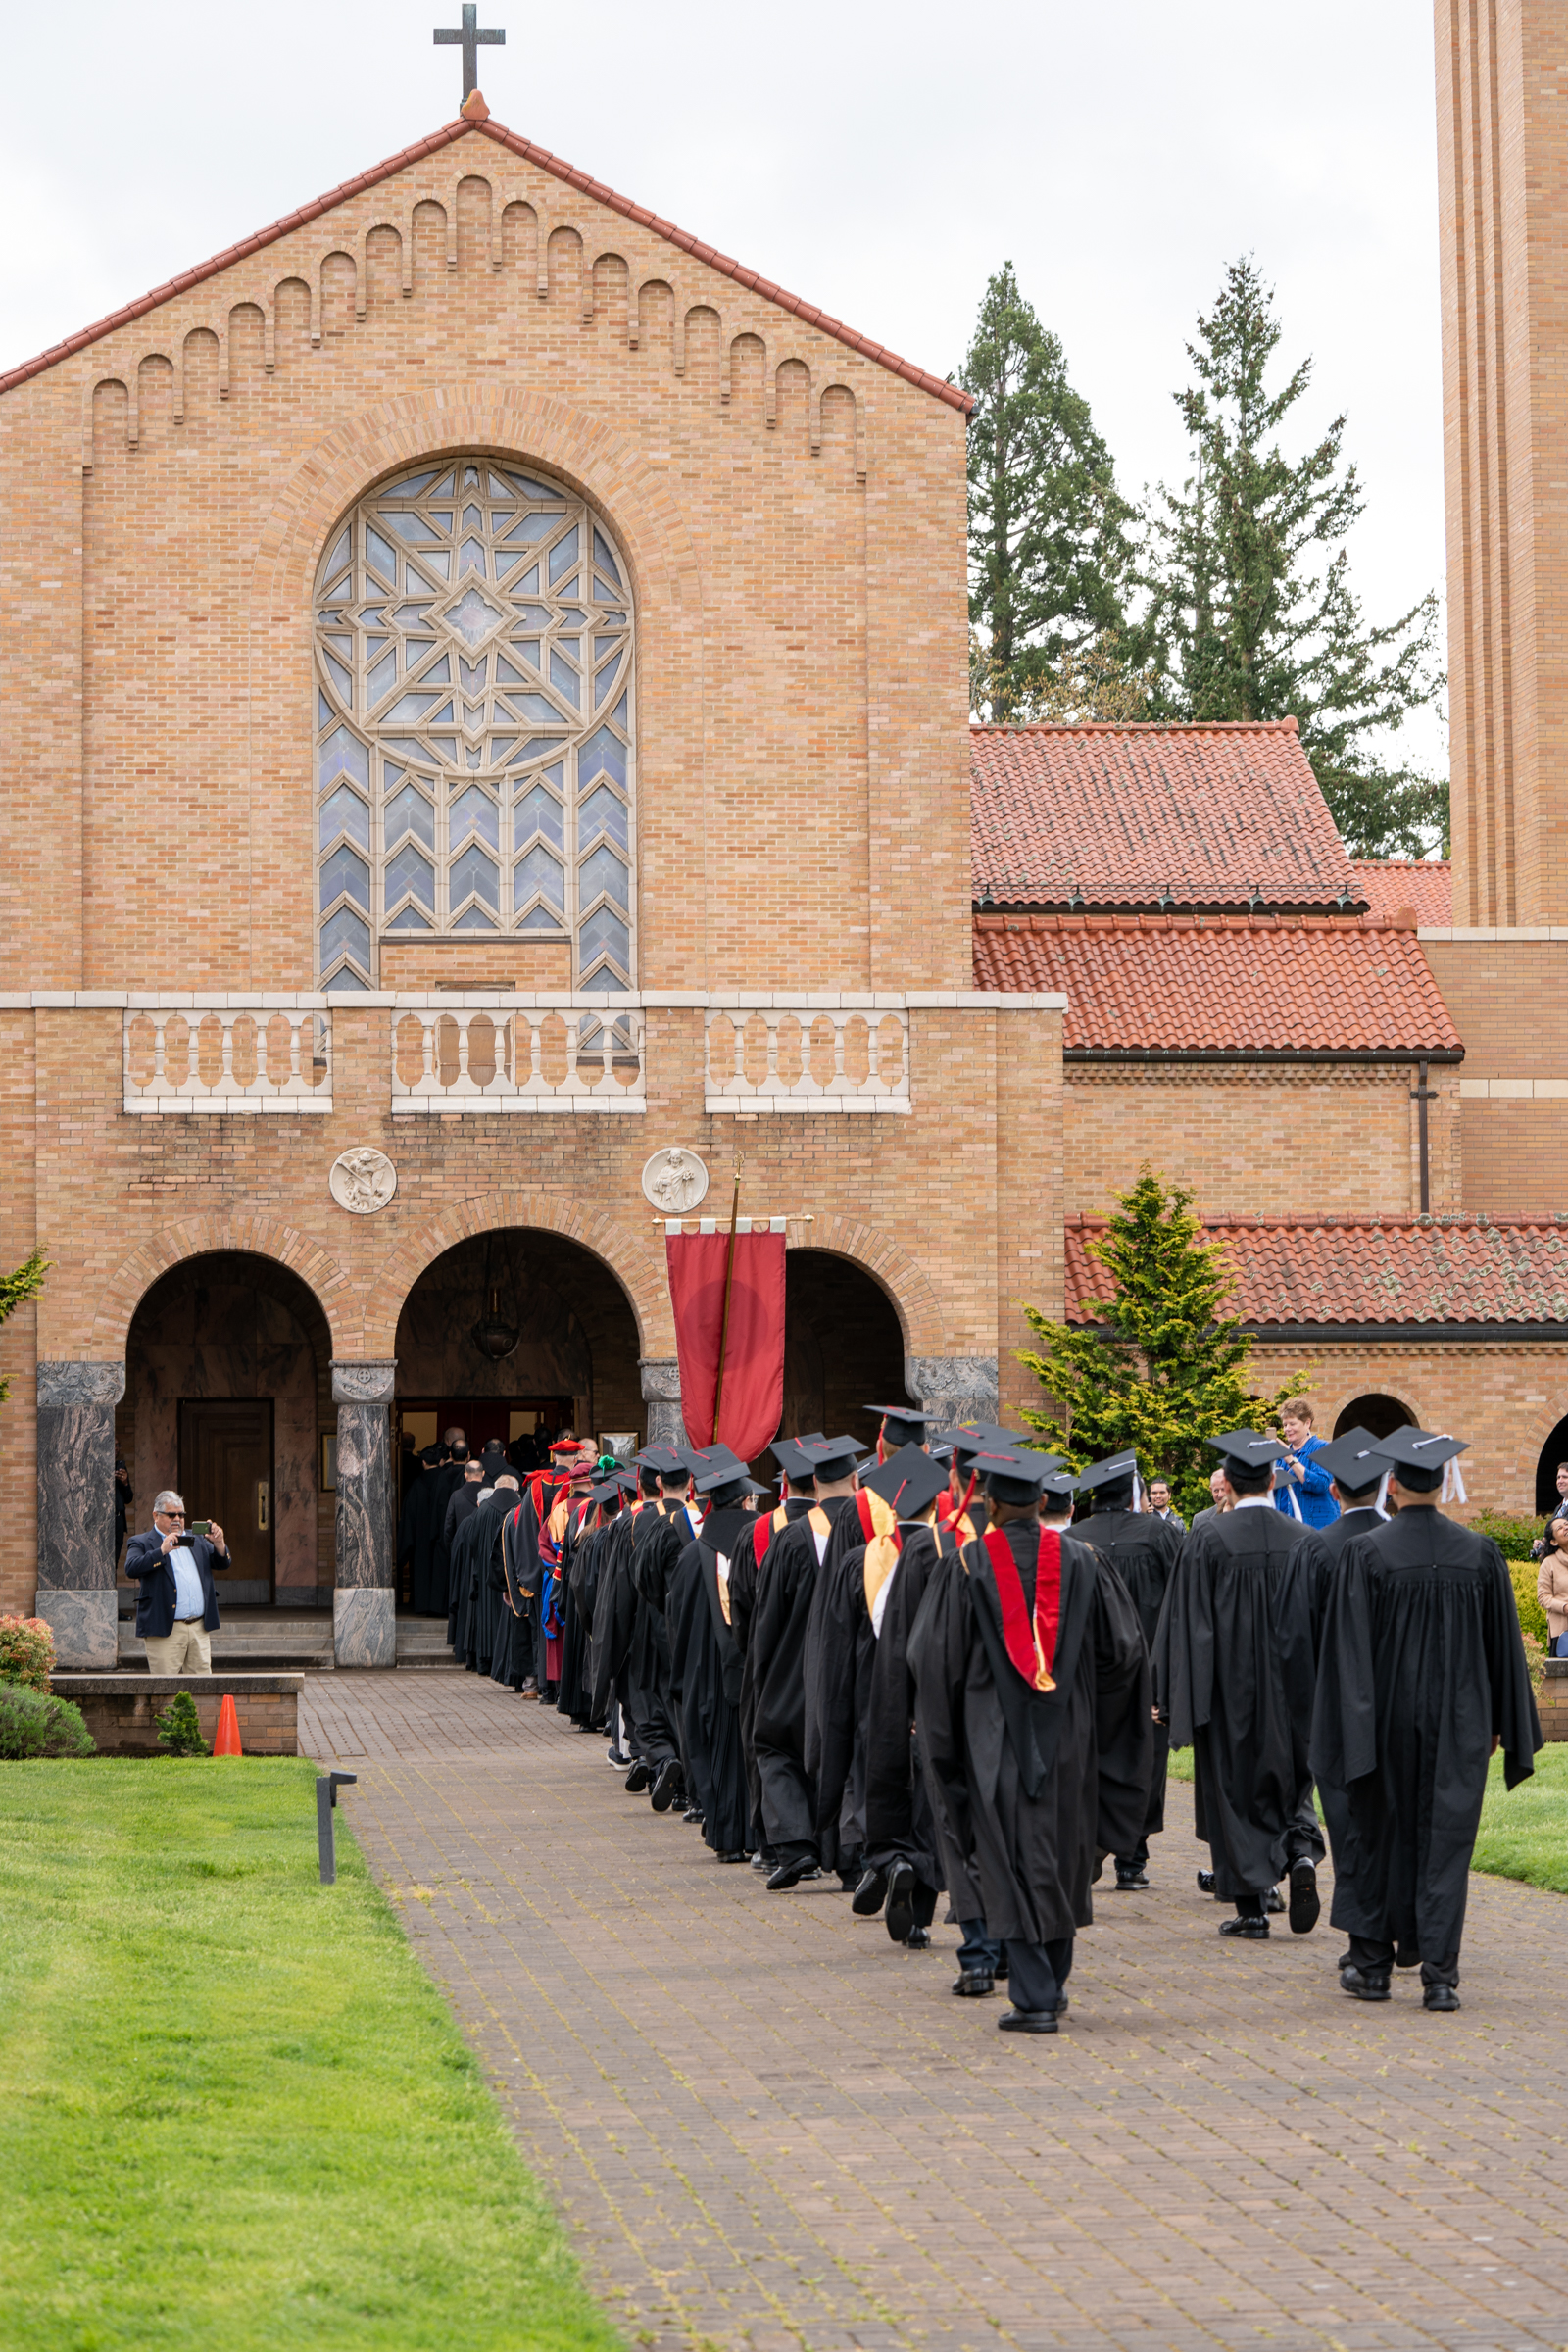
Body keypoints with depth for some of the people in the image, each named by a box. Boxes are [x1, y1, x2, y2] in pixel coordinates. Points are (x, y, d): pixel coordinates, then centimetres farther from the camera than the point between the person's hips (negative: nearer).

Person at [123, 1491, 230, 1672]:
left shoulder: (196, 1540, 19)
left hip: (200, 1629, 5)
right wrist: (162, 1551, -23)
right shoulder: (142, 1543, 3)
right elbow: (131, 1569, -15)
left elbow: (223, 1562, 18)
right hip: (165, 1629, -5)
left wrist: (218, 1543, -2)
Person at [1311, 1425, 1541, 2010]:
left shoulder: (1364, 1555, -10)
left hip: (1387, 1720, -1)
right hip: (1458, 1721, 1)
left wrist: (1350, 1732, -7)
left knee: (1379, 1836, 13)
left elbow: (1348, 1651, -11)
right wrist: (1499, 1724, 14)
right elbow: (1504, 1646, 6)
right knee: (1446, 1841, 4)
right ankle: (1438, 1974, -2)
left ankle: (1372, 1965, 20)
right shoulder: (1480, 1554, -1)